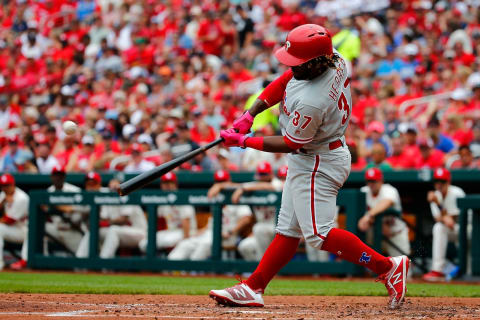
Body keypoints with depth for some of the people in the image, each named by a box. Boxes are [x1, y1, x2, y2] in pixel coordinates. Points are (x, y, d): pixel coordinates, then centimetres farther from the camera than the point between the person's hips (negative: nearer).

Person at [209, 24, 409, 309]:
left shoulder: (310, 102, -33)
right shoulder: (334, 59, -9)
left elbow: (289, 144, -19)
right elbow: (283, 82, 5)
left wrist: (243, 141, -11)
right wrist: (250, 114, -1)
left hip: (318, 164, -10)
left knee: (318, 233, -12)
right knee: (288, 229, 12)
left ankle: (388, 267, -9)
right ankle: (253, 288, 18)